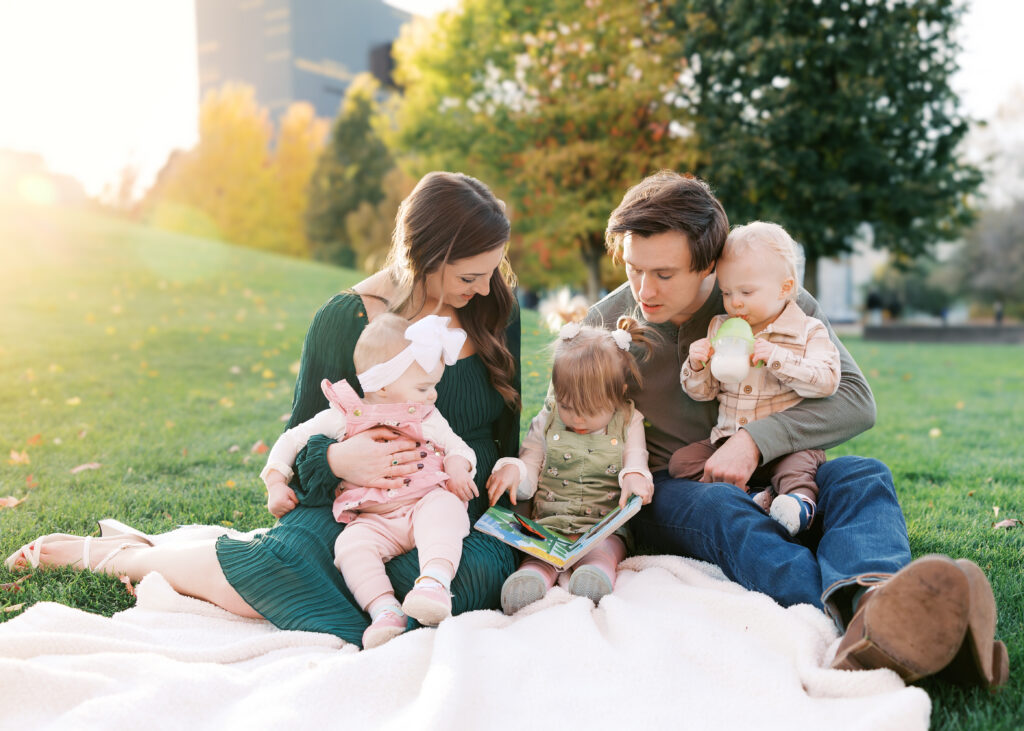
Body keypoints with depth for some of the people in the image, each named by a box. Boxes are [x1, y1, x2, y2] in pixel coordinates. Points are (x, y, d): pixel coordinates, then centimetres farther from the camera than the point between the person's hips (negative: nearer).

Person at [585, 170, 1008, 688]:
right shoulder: (604, 323, -2)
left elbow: (856, 401, -11)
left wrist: (755, 440, -25)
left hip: (766, 482, 1)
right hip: (667, 492, -1)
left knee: (862, 476, -29)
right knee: (719, 508, -37)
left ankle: (870, 600, -65)